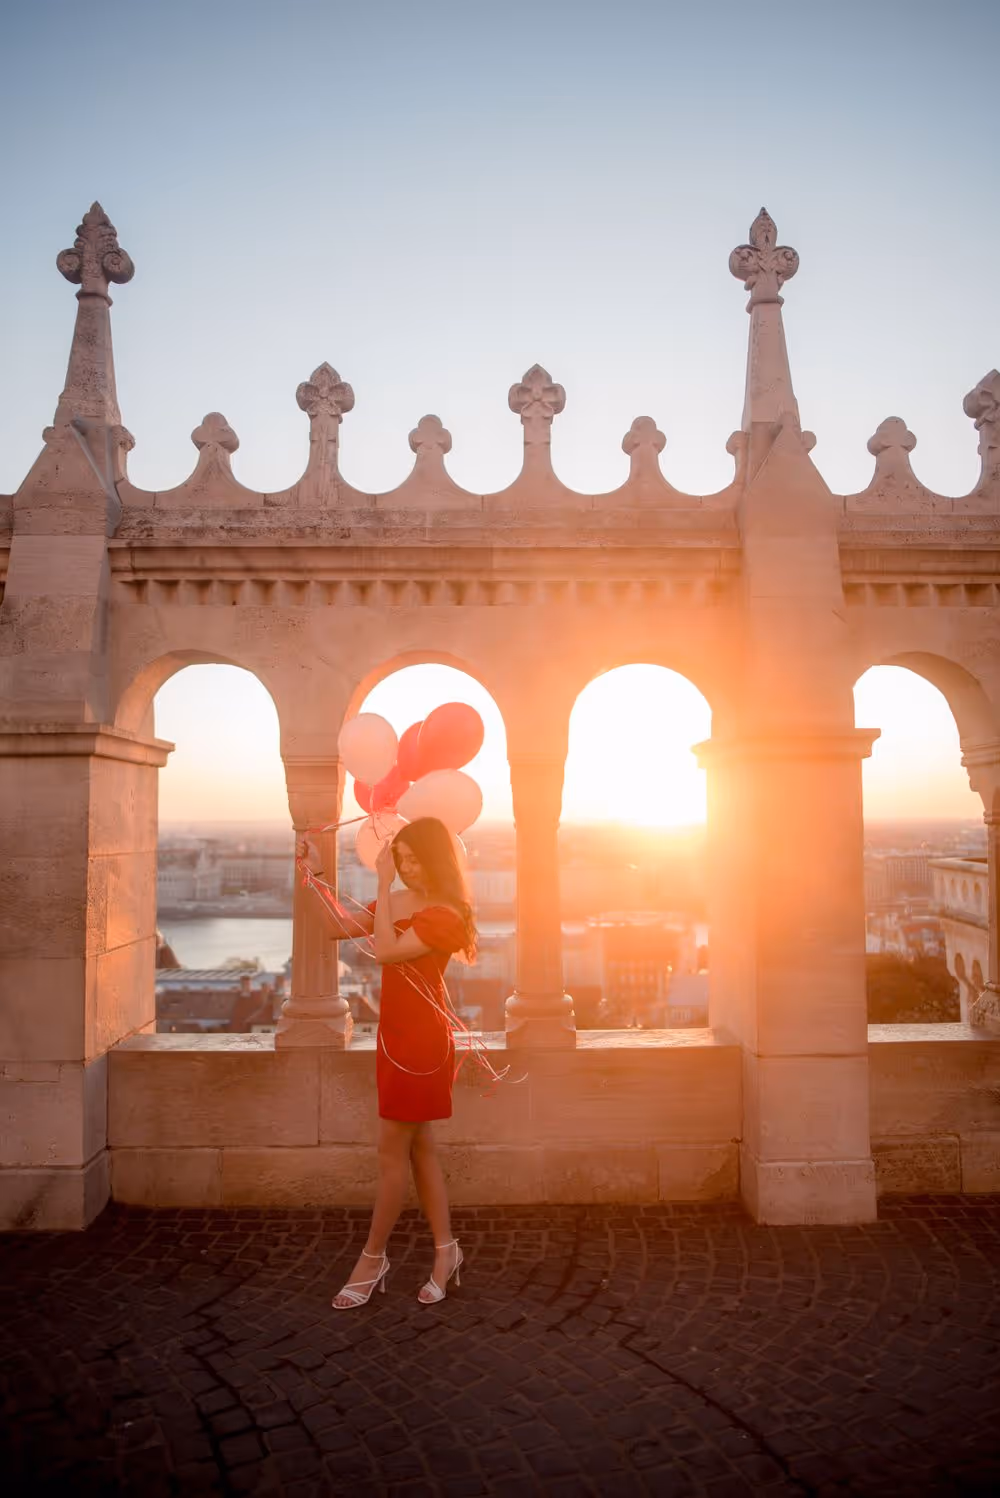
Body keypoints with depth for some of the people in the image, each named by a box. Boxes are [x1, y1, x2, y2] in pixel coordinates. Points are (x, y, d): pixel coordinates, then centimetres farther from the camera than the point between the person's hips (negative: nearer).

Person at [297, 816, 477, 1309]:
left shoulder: (444, 915, -17)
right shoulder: (397, 901, 8)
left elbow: (385, 952, -27)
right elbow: (339, 929, 10)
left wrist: (383, 884, -24)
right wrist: (315, 874, 2)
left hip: (421, 1041, -8)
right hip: (395, 1035, 9)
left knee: (392, 1152, 2)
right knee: (419, 1147, 15)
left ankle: (372, 1260, 18)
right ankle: (445, 1250, 28)